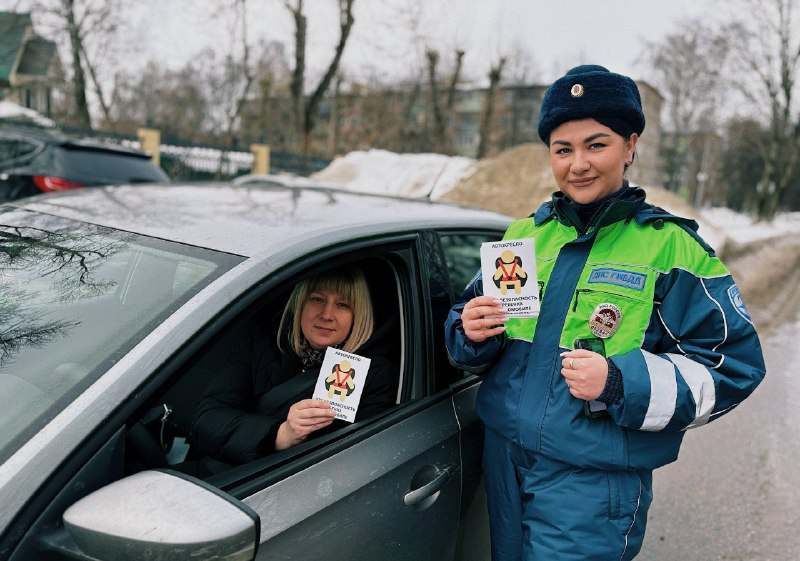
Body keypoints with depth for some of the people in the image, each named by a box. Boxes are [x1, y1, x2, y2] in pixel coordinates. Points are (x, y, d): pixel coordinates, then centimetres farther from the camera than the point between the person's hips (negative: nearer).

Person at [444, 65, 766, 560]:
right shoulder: (524, 234, 7)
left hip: (592, 480, -5)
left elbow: (732, 366, -9)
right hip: (503, 458, 5)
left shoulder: (670, 247, -7)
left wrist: (619, 383, -22)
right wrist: (470, 332, -11)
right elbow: (477, 346, 14)